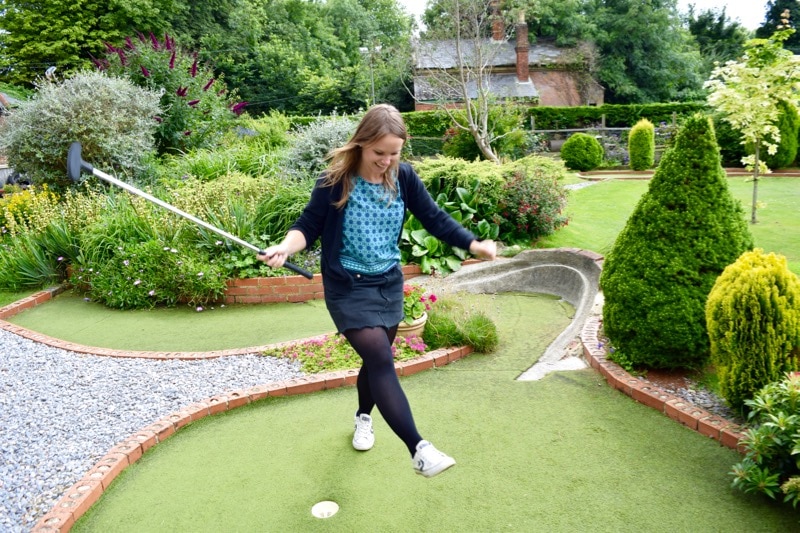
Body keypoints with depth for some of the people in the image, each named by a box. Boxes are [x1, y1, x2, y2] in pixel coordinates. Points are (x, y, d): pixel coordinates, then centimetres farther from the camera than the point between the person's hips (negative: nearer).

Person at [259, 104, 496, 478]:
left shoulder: (404, 177, -6)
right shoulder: (334, 181, -16)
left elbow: (434, 219, -2)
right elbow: (308, 226, -9)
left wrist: (473, 244, -14)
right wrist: (285, 247, -29)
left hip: (389, 283, 5)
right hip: (347, 287, -5)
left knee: (376, 358, 19)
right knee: (381, 361, -16)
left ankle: (363, 417, 47)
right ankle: (419, 451, -14)